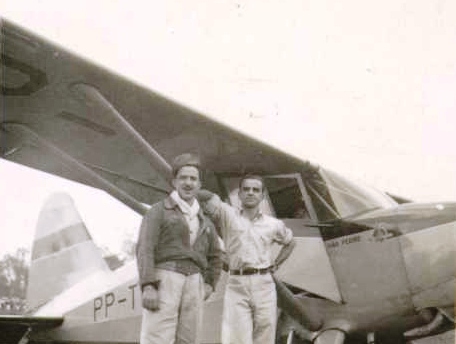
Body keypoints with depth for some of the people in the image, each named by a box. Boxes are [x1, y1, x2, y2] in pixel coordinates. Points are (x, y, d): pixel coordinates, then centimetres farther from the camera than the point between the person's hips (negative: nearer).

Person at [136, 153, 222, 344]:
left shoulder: (204, 222, 19)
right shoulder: (158, 211, 2)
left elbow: (214, 256, 31)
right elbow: (144, 250, -9)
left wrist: (209, 284, 14)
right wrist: (148, 287, -21)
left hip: (193, 285, 5)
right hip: (163, 282, -5)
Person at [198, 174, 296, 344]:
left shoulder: (274, 224, 12)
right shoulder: (227, 215, 4)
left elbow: (290, 242, 31)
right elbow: (202, 196, -6)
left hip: (264, 285, 3)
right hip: (236, 285, -2)